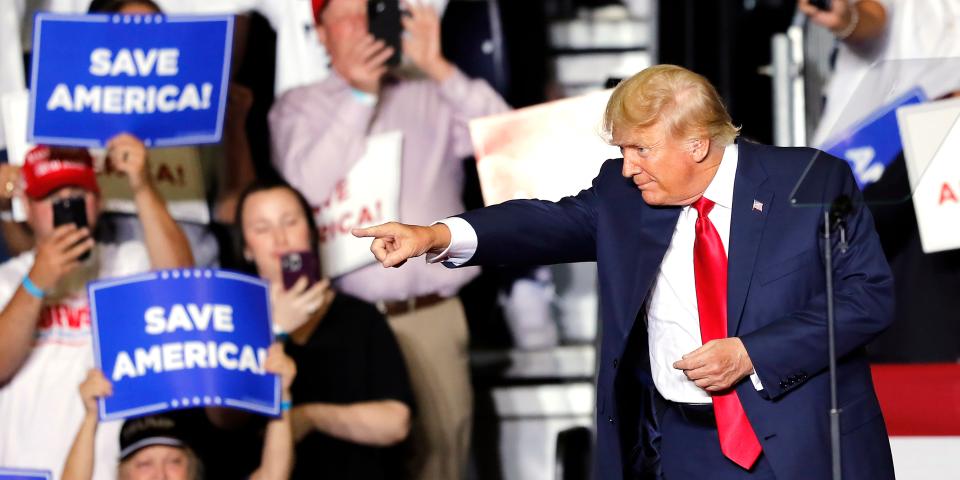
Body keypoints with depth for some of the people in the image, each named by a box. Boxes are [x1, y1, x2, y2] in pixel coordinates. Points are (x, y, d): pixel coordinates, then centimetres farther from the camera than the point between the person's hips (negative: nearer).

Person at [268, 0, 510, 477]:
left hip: (434, 312, 1)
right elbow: (308, 187, -7)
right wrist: (359, 95, -10)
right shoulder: (297, 107, 10)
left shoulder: (433, 97, 12)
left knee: (445, 434, -7)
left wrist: (436, 66, -9)